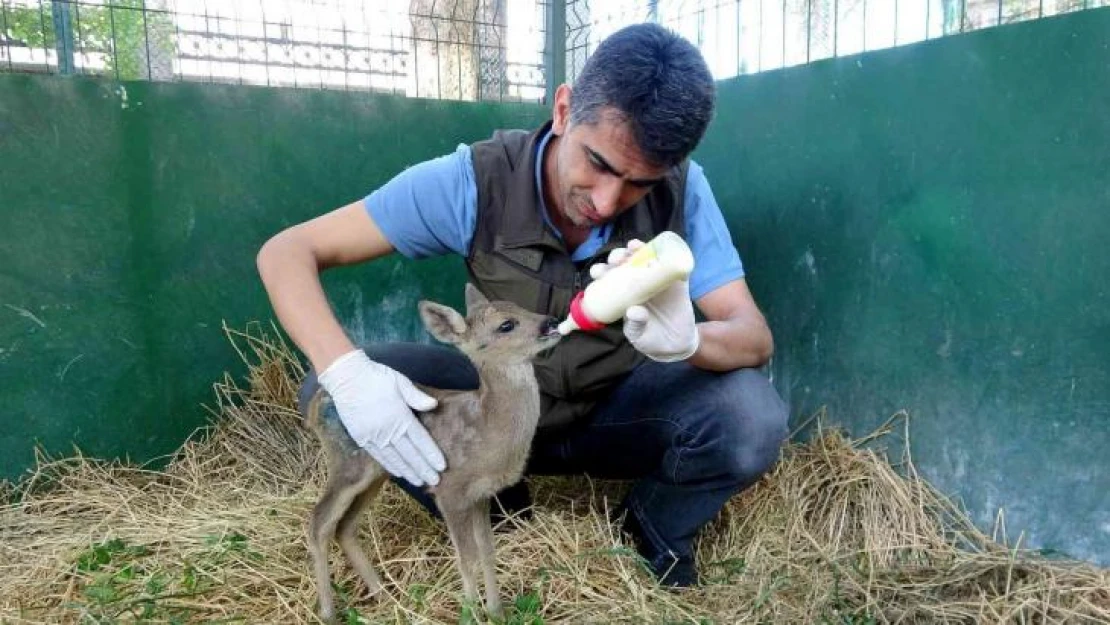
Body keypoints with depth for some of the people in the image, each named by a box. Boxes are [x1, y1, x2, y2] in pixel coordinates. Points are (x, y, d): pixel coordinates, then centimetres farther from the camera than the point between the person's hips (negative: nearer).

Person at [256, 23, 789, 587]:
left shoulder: (681, 191, -19)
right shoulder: (475, 180, -23)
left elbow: (754, 338, -21)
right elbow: (286, 253, -20)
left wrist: (687, 339, -46)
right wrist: (345, 371, -40)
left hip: (619, 410, 0)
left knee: (752, 417, -30)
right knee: (332, 394, -22)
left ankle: (655, 531, 4)